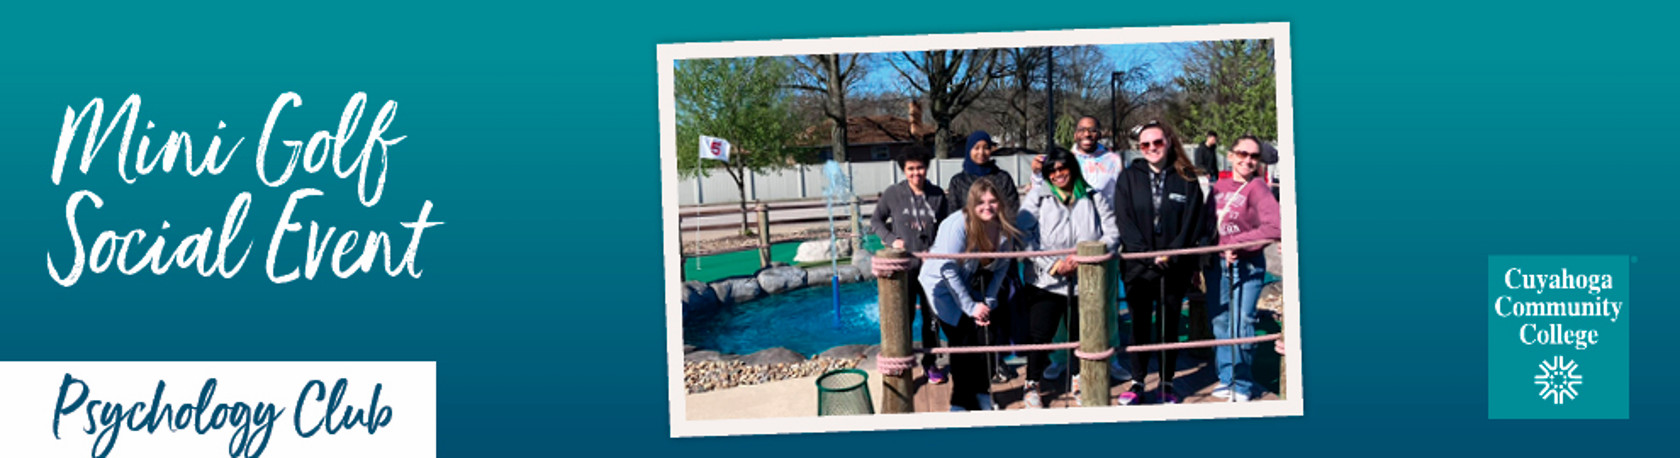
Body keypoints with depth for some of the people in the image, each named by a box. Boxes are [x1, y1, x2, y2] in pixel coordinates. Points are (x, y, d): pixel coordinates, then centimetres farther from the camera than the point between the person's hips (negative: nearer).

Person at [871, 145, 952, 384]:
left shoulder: (938, 195, 2)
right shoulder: (893, 194, -3)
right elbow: (876, 221, 8)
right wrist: (891, 239, -7)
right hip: (903, 266, -2)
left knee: (932, 315, 9)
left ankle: (930, 363, 23)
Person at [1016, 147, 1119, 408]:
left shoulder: (1093, 198, 6)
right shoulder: (1037, 197, 2)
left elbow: (1113, 233, 0)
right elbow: (1024, 237, -7)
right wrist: (1052, 265, -16)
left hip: (1085, 281, 2)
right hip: (1045, 282, -2)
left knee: (1081, 335, 12)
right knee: (1040, 335, -2)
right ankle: (1032, 386, 15)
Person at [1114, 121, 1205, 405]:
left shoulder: (1186, 179, 2)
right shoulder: (1129, 178, 3)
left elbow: (1192, 222, -3)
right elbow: (1124, 222, -4)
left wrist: (1171, 254, -15)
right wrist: (1148, 255, -15)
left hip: (1174, 267, 0)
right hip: (1138, 267, 0)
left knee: (1169, 326, 8)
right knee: (1139, 326, 7)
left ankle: (1167, 384, 19)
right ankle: (1137, 383, 16)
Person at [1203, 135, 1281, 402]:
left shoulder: (1257, 188, -11)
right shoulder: (1219, 188, 7)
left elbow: (1275, 229, -24)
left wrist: (1236, 242, -23)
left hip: (1247, 266, -6)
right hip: (1217, 264, 6)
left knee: (1241, 326, -5)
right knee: (1220, 324, 12)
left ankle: (1243, 385, 11)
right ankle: (1228, 380, 25)